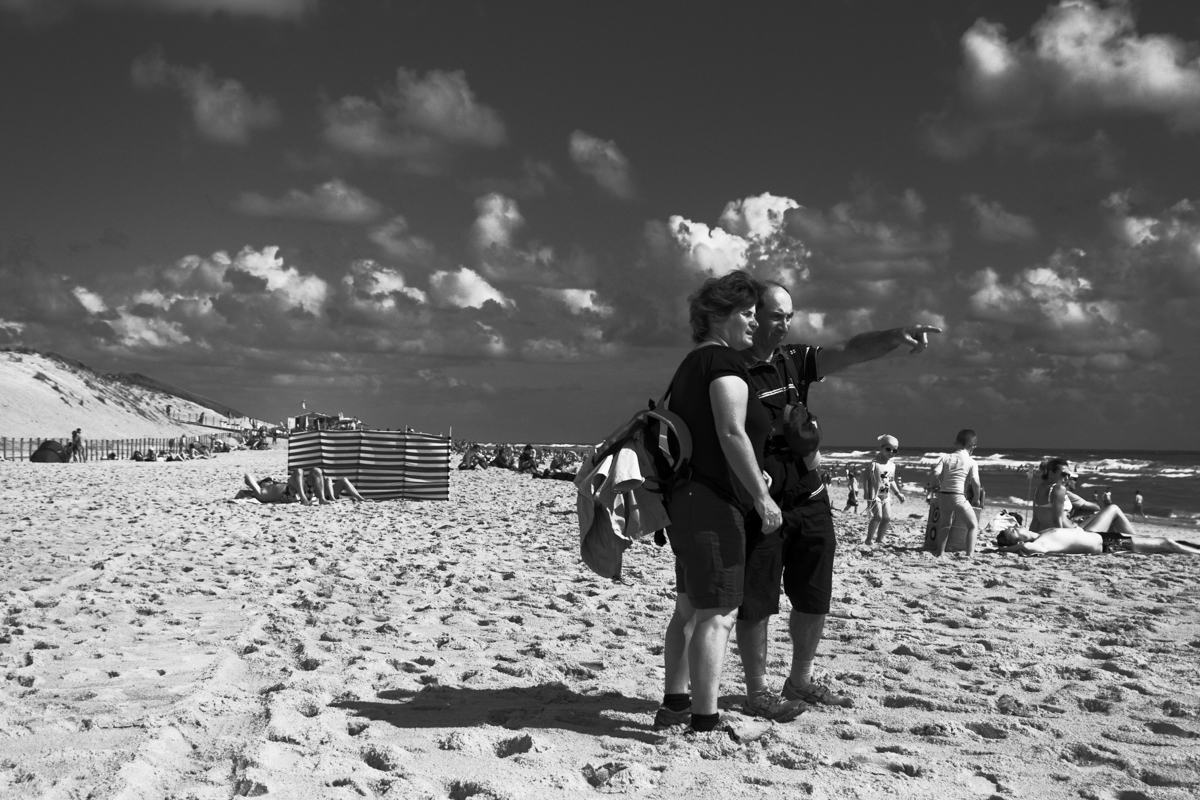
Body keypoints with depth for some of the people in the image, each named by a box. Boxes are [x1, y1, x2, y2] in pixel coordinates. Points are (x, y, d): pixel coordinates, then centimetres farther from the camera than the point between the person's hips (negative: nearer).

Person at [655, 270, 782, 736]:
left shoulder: (691, 365, 20)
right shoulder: (725, 360, -11)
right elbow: (732, 434, -21)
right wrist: (762, 496, -19)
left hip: (685, 499, 11)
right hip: (713, 502, -11)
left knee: (689, 607, 17)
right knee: (718, 613, -8)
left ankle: (674, 706, 26)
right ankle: (705, 721, -6)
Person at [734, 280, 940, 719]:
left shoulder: (796, 359, 9)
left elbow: (851, 351, -3)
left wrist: (895, 336, -19)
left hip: (809, 499, 7)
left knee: (814, 600, 14)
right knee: (757, 601, 2)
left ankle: (800, 682, 30)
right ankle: (757, 692, 16)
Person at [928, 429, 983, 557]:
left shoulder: (945, 458, 6)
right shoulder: (971, 462, 1)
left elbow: (934, 474, -7)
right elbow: (976, 484, -8)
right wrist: (977, 498, 7)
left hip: (943, 495, 4)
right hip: (958, 497, -4)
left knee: (944, 524, 25)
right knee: (973, 525, 10)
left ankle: (940, 552, 23)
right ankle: (970, 553, -4)